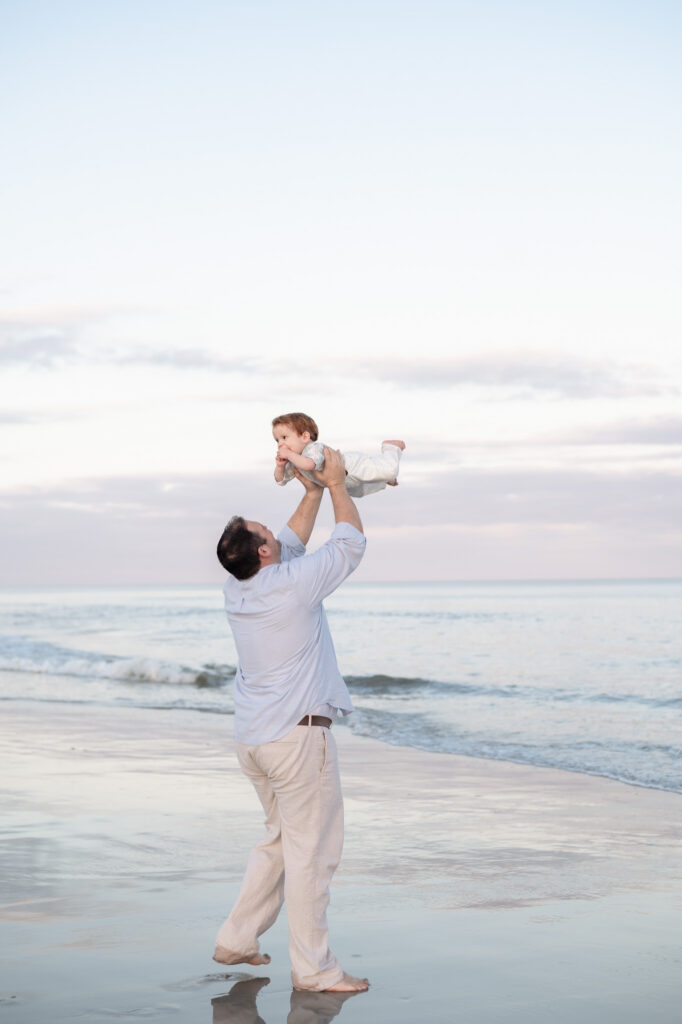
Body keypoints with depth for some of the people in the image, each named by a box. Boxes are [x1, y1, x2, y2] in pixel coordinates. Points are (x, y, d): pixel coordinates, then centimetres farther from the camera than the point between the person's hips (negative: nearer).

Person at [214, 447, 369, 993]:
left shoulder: (236, 591, 5)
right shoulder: (294, 585, -16)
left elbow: (291, 545, 23)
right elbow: (351, 543, -2)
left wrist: (313, 493, 26)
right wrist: (337, 485, 10)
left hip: (254, 738, 9)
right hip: (298, 734, -8)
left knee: (280, 839, 22)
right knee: (312, 851, -1)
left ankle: (237, 939, 25)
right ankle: (314, 969, 4)